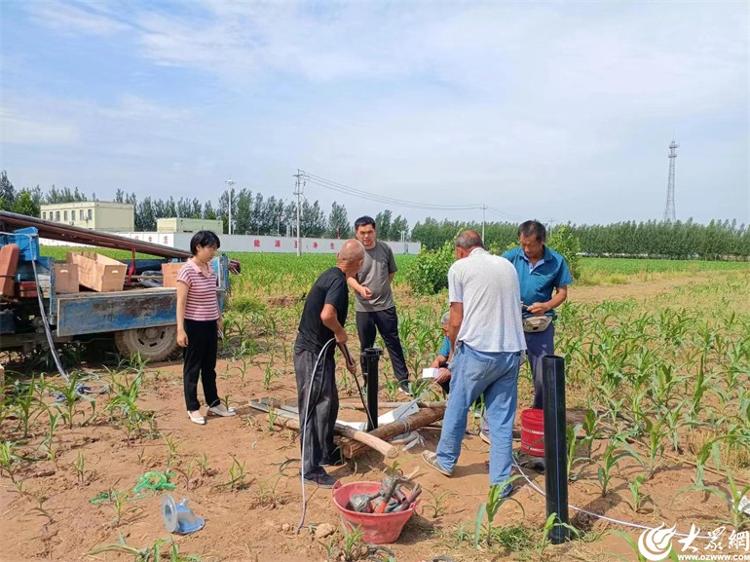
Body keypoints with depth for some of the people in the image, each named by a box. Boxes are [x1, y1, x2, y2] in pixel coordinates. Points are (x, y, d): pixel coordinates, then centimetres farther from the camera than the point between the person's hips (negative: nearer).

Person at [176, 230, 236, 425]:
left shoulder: (210, 269, 5)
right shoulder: (187, 271, -16)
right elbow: (181, 302, -18)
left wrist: (219, 319, 17)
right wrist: (180, 329, -21)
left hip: (210, 325, 7)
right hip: (194, 326, -7)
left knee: (209, 367, 17)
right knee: (192, 368, 6)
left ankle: (214, 404, 28)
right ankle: (193, 409, 17)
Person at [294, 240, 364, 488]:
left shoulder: (331, 276, 13)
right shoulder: (338, 280, -18)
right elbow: (327, 315, -36)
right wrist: (340, 333, -14)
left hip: (319, 351, 10)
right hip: (313, 353, -10)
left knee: (329, 403, 21)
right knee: (314, 409, -2)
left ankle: (327, 453, 35)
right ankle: (311, 469, 7)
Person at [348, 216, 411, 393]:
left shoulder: (385, 249, 0)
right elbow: (350, 277, -8)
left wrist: (381, 287, 5)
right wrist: (360, 288, -28)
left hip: (386, 305, 1)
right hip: (363, 308, -1)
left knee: (393, 343, 7)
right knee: (366, 347, 11)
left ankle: (403, 380, 15)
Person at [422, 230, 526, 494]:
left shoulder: (460, 267, 0)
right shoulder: (508, 265, 14)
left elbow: (456, 320, -2)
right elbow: (512, 310, 16)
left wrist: (454, 350, 15)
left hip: (477, 350, -4)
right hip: (512, 350, 4)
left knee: (457, 407, 16)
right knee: (502, 418, 12)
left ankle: (445, 460, 34)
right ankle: (501, 481, 18)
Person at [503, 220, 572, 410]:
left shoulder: (556, 262, -2)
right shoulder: (510, 257, -4)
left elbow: (562, 292, 5)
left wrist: (546, 306, -15)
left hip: (541, 325, 0)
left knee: (543, 378, 5)